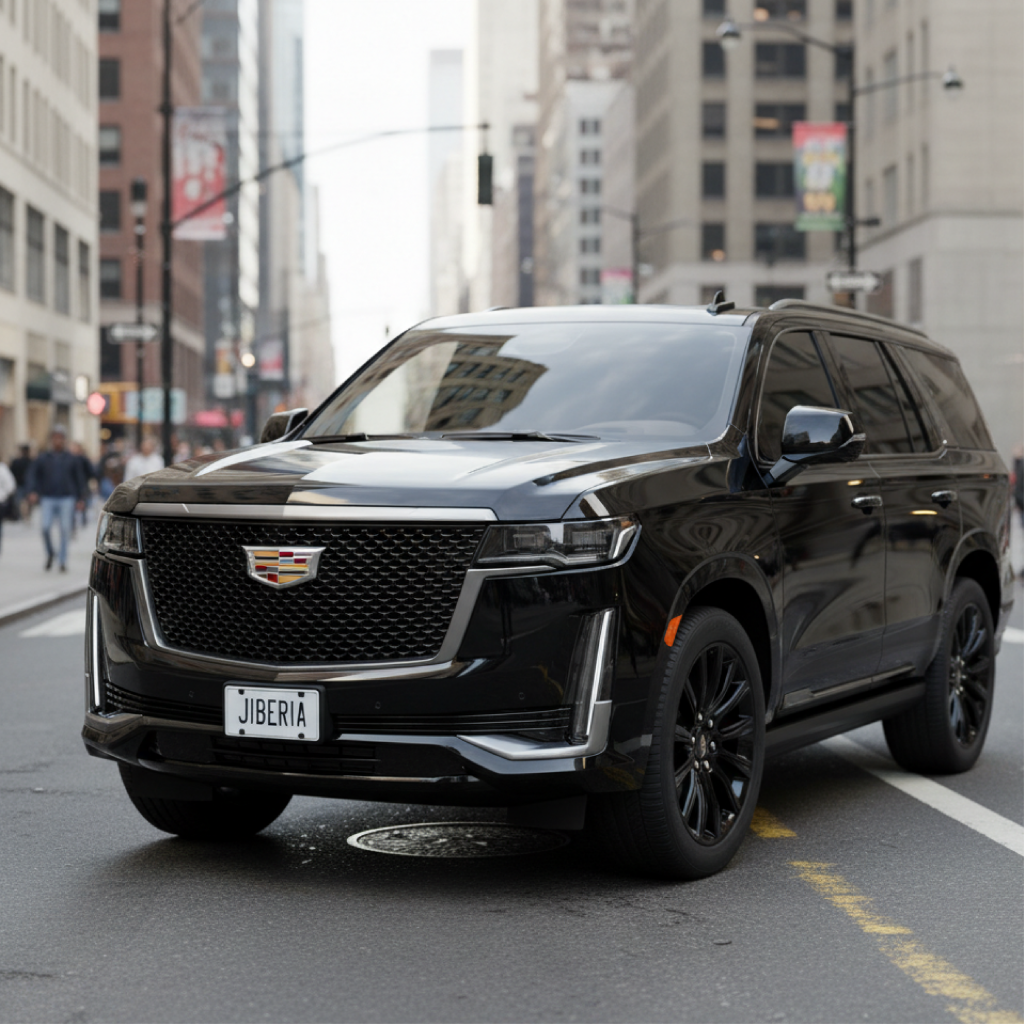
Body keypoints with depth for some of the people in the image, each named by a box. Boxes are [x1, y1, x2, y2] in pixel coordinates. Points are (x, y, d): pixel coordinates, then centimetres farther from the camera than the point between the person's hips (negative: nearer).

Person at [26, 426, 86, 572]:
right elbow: (33, 475, 7)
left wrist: (81, 498, 5)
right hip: (48, 499, 0)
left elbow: (80, 479, 10)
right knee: (46, 528, -14)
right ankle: (50, 553, 11)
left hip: (66, 499, 0)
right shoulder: (43, 459, 8)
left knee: (65, 530, -4)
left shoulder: (72, 459, 9)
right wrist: (33, 491, -9)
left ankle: (62, 561, 5)